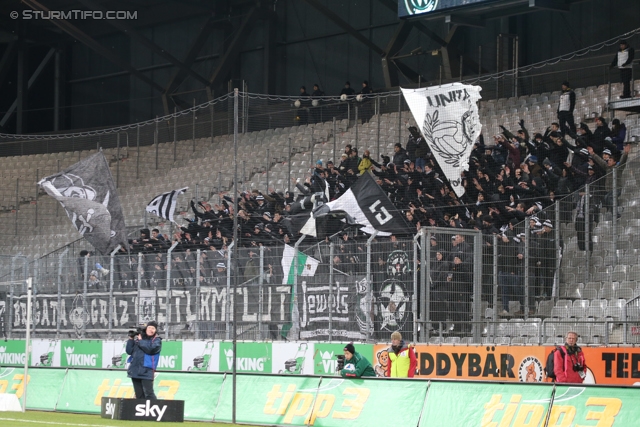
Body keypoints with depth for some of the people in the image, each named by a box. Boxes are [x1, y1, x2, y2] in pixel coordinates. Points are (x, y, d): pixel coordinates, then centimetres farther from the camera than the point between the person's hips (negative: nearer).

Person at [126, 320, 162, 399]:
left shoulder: (157, 340, 2)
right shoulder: (137, 338, 13)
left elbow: (150, 349, -17)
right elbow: (129, 351, 12)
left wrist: (140, 341, -6)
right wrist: (131, 339, 1)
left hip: (146, 371, -4)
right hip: (135, 370, 4)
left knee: (149, 394, -12)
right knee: (139, 395, 8)